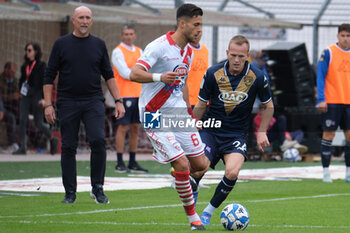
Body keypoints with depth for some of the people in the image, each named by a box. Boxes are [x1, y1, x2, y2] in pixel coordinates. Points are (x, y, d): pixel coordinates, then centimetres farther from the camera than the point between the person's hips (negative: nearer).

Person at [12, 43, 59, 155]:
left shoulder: (41, 65, -5)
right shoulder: (25, 66, 12)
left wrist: (43, 98, -16)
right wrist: (21, 91, 10)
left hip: (36, 96, -5)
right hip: (25, 96, 5)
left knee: (39, 123, 0)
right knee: (22, 120, -7)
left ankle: (53, 140, 25)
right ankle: (22, 147, -8)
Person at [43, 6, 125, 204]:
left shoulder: (99, 45, 9)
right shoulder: (61, 44, 4)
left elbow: (109, 75, 14)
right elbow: (49, 76, 5)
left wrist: (118, 101, 6)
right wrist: (48, 104, -2)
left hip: (94, 101, 0)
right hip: (68, 103, 0)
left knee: (98, 140, -16)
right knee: (68, 148, 1)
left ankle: (98, 188, -5)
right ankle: (70, 193, 10)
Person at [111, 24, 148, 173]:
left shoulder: (139, 51, 17)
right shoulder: (118, 51, -5)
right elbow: (125, 73, -13)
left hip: (138, 94, 7)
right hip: (125, 95, -7)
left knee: (135, 128, 7)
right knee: (123, 127, -7)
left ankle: (132, 162, 12)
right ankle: (120, 163, -4)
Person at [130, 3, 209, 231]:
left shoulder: (189, 52, 10)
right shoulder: (159, 46, -16)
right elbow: (135, 74, -27)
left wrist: (188, 112, 24)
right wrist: (160, 77, -44)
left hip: (179, 114, 8)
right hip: (156, 116, -8)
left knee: (201, 165, 0)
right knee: (182, 164, -15)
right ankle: (193, 218, -1)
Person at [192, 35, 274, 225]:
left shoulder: (257, 77, -8)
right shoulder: (213, 73, -8)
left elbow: (268, 106, 9)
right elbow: (201, 105, 5)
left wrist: (261, 132, 4)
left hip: (237, 135, 0)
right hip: (210, 130, 0)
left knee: (232, 173, -24)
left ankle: (208, 211, -2)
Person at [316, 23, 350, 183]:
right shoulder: (328, 53, -4)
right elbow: (320, 77, -5)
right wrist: (321, 99, -13)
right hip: (331, 102, -4)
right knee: (328, 135, -2)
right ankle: (326, 172, 4)